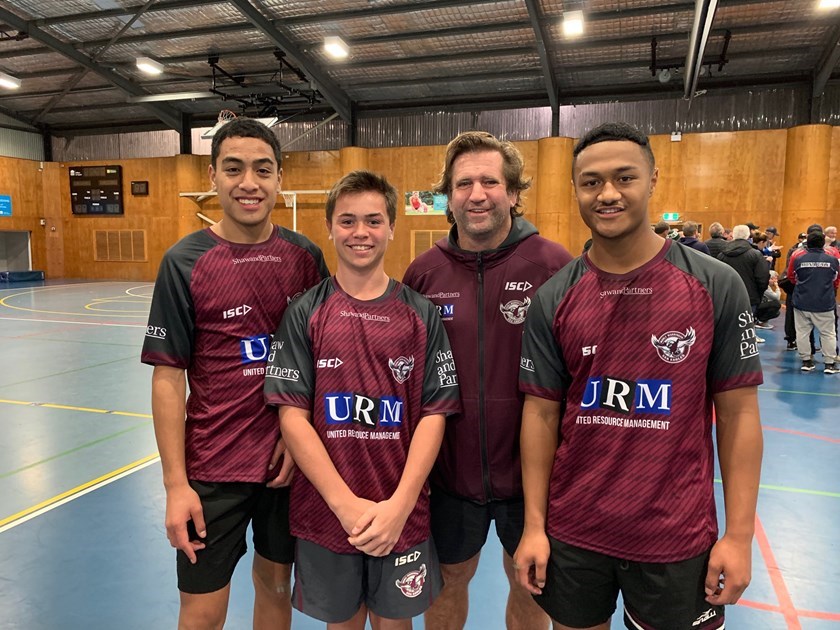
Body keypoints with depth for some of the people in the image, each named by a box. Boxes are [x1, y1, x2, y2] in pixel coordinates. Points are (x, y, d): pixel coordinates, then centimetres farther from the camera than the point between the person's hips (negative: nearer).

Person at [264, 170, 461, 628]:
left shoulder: (421, 314, -3)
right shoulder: (304, 314, -5)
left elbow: (433, 415, -5)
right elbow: (292, 416, -8)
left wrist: (399, 506, -14)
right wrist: (346, 504, -15)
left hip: (402, 516, 1)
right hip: (325, 514, 0)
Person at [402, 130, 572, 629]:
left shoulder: (554, 265, -13)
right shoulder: (424, 272, -5)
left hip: (531, 469, -1)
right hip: (451, 468, 2)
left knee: (529, 585, 22)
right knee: (449, 580, 23)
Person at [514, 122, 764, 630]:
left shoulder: (717, 286, -8)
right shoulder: (552, 299, -5)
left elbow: (738, 413, -4)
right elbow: (541, 414, -2)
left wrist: (739, 534, -5)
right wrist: (534, 526, -2)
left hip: (679, 537, -1)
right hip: (571, 532, 1)